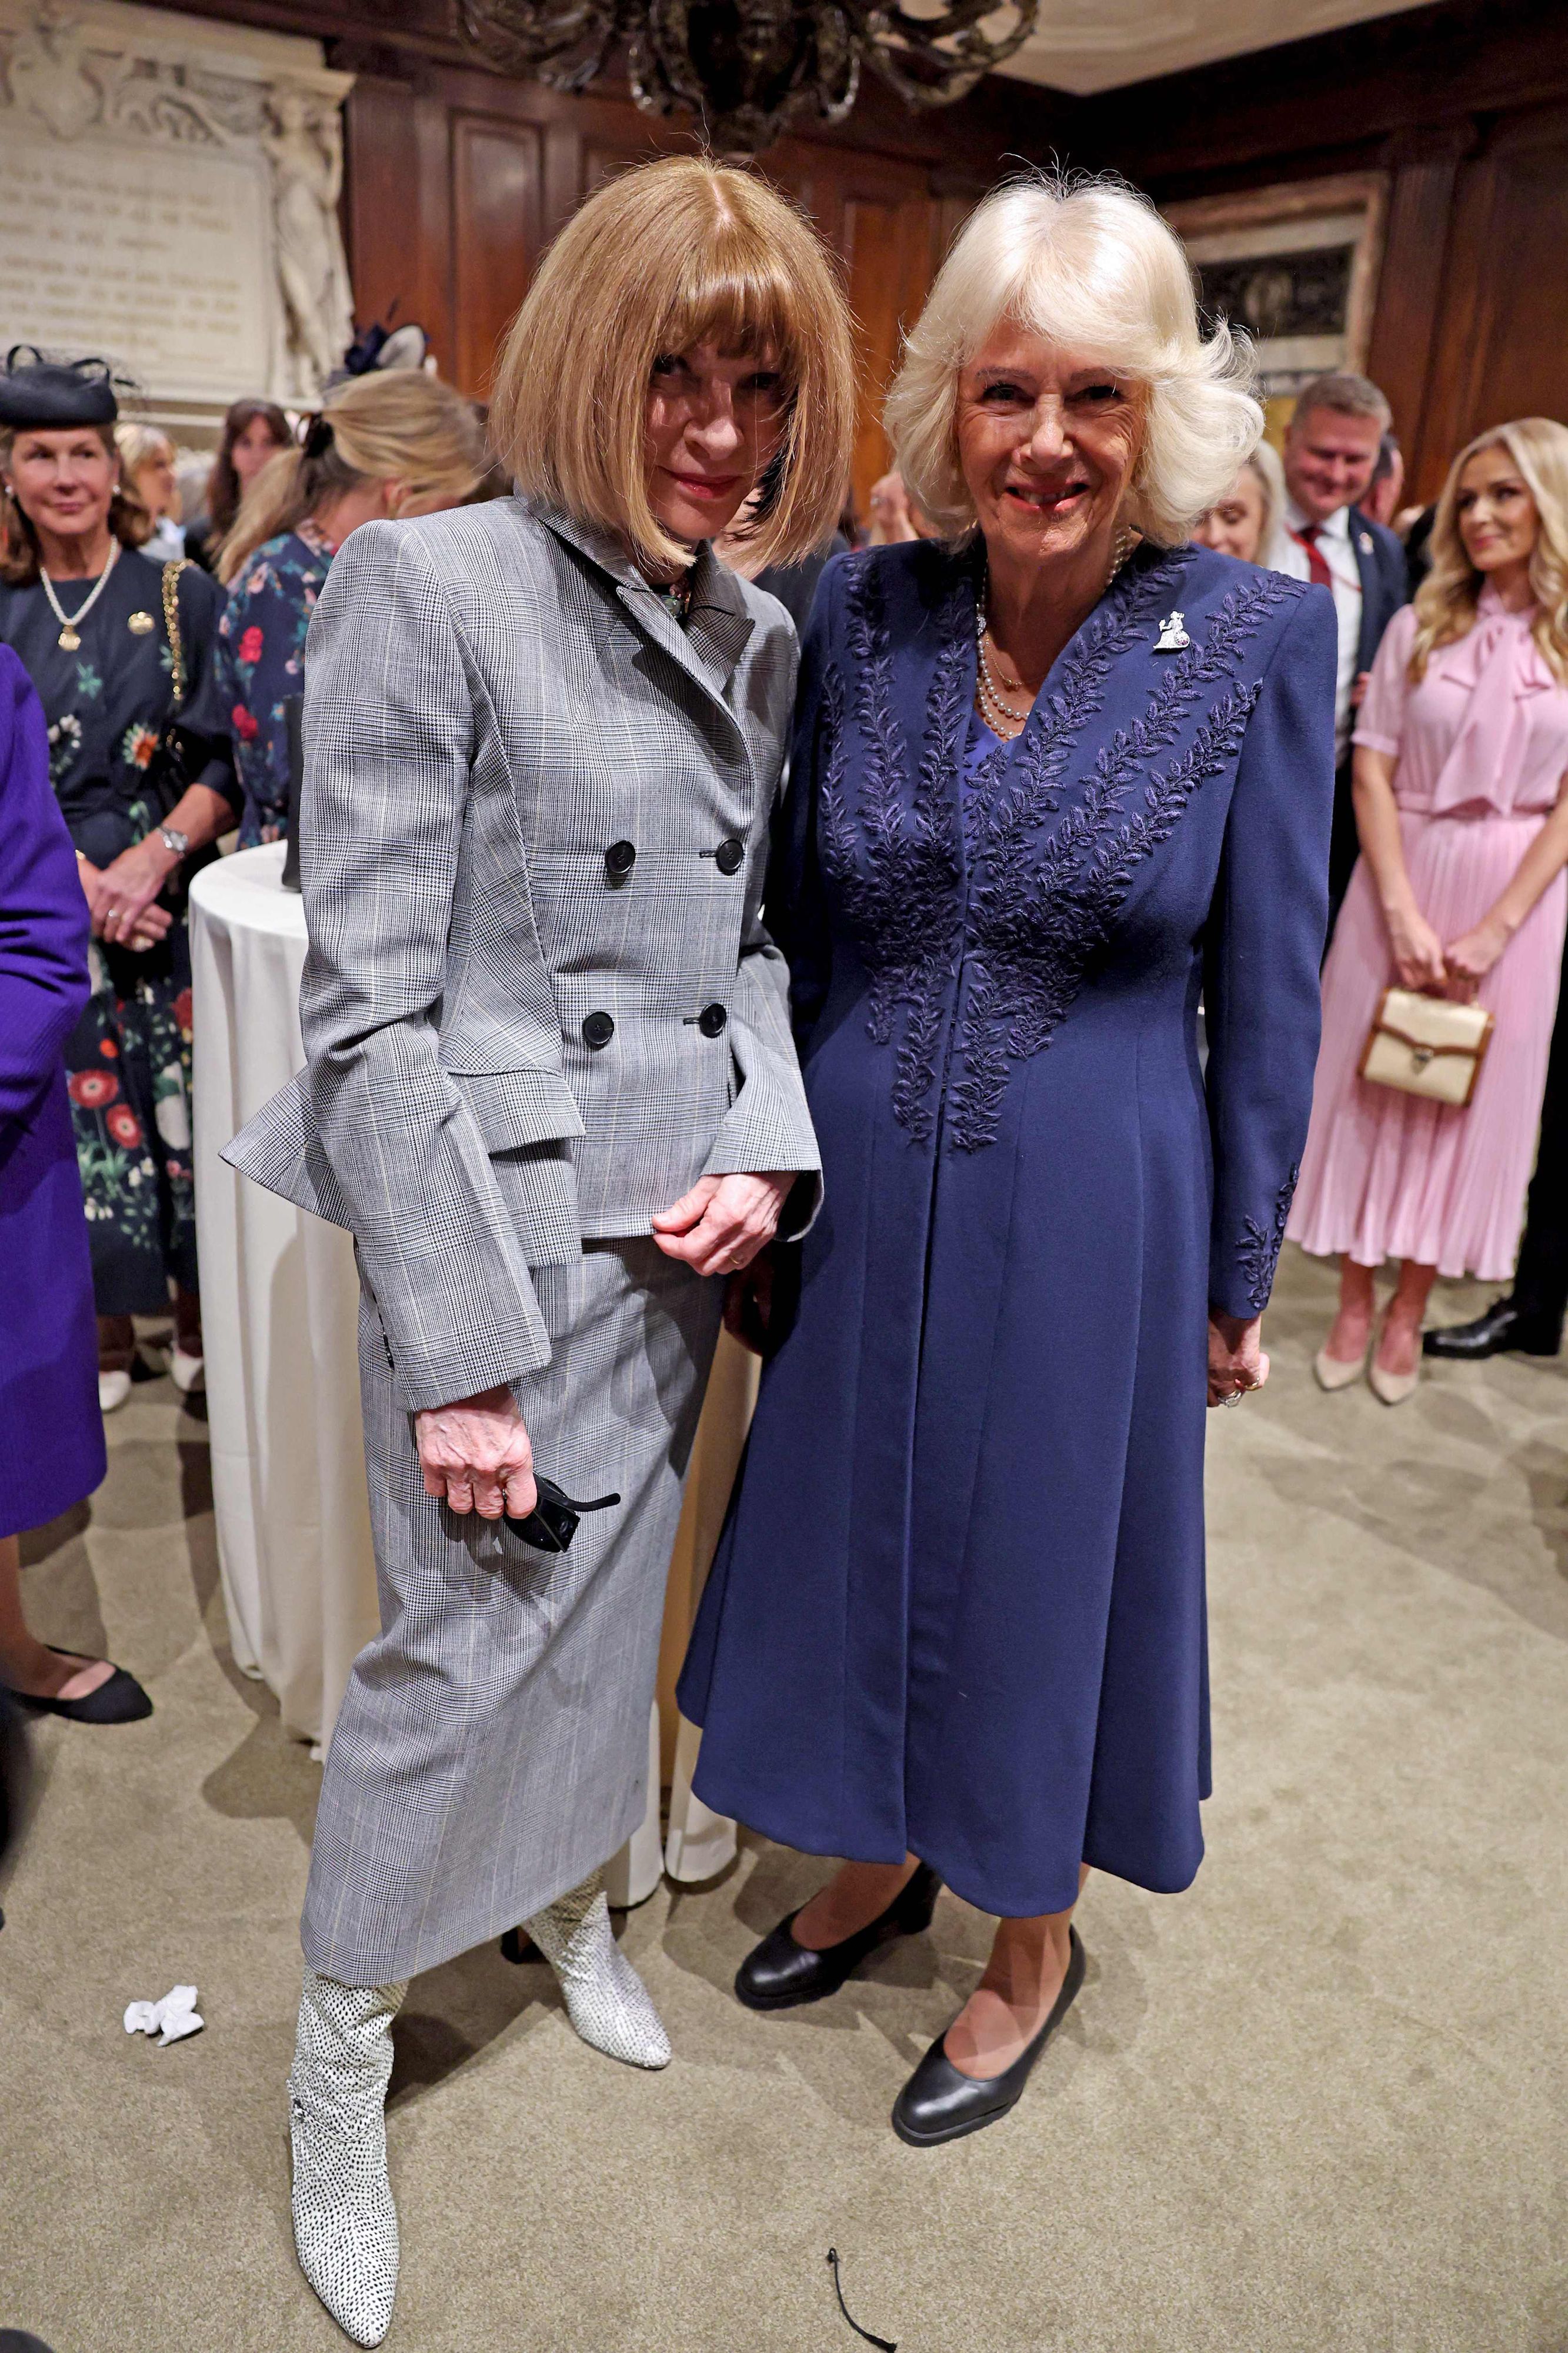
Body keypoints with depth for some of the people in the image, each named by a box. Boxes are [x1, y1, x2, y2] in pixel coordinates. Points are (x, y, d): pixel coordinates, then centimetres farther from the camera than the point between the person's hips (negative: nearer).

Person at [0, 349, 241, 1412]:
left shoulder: (184, 597, 1)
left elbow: (228, 763, -3)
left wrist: (155, 854, -17)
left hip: (168, 898, -1)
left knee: (185, 1105, 2)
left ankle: (200, 1323, 20)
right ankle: (107, 1333, 22)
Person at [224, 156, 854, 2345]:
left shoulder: (758, 637, 8)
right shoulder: (431, 588, -12)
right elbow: (368, 1010, -16)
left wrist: (769, 1146, -5)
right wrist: (459, 1352, -16)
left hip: (685, 1235, 6)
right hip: (501, 1227, -6)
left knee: (614, 1603, 21)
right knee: (462, 1644, 5)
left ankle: (570, 1897, 49)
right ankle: (341, 2070, 32)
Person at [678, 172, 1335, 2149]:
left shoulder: (1257, 635, -9)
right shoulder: (859, 611, -2)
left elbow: (1268, 990, -4)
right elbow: (795, 923, 6)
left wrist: (1237, 1279, 1)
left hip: (1094, 1222, -3)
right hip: (859, 1203, 3)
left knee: (1046, 1560, 14)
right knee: (859, 1539, 19)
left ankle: (1035, 1936, 43)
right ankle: (881, 1862, 49)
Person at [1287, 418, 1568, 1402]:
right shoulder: (1421, 627, 3)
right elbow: (1372, 771, -3)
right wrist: (1404, 912, -13)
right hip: (1401, 880, 1)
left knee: (1468, 1099, 7)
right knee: (1369, 1086, 6)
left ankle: (1410, 1310, 22)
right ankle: (1355, 1302, 20)